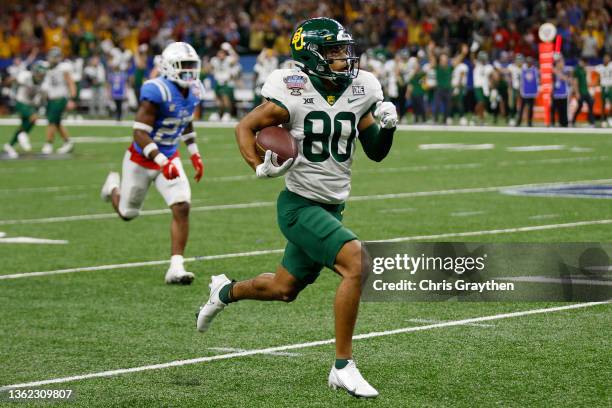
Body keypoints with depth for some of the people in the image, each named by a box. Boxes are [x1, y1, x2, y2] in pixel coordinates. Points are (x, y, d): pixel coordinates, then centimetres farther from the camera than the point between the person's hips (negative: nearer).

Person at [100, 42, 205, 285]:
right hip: (141, 160, -5)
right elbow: (140, 133, -29)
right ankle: (114, 186, 52)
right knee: (127, 213, 15)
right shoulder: (157, 92, -28)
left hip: (169, 158, 5)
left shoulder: (193, 92, -4)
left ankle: (176, 268, -11)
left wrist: (195, 154, 13)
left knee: (182, 208, -15)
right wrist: (162, 162, -37)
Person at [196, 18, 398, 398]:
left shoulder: (360, 92, 0)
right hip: (300, 206, -7)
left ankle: (226, 291, 51)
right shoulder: (294, 95, -16)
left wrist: (387, 126, -10)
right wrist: (260, 167, -19)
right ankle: (343, 367, -17)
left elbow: (377, 153, 10)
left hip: (333, 207, 7)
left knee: (285, 288, 19)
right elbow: (246, 127, -3)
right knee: (356, 263, -25)